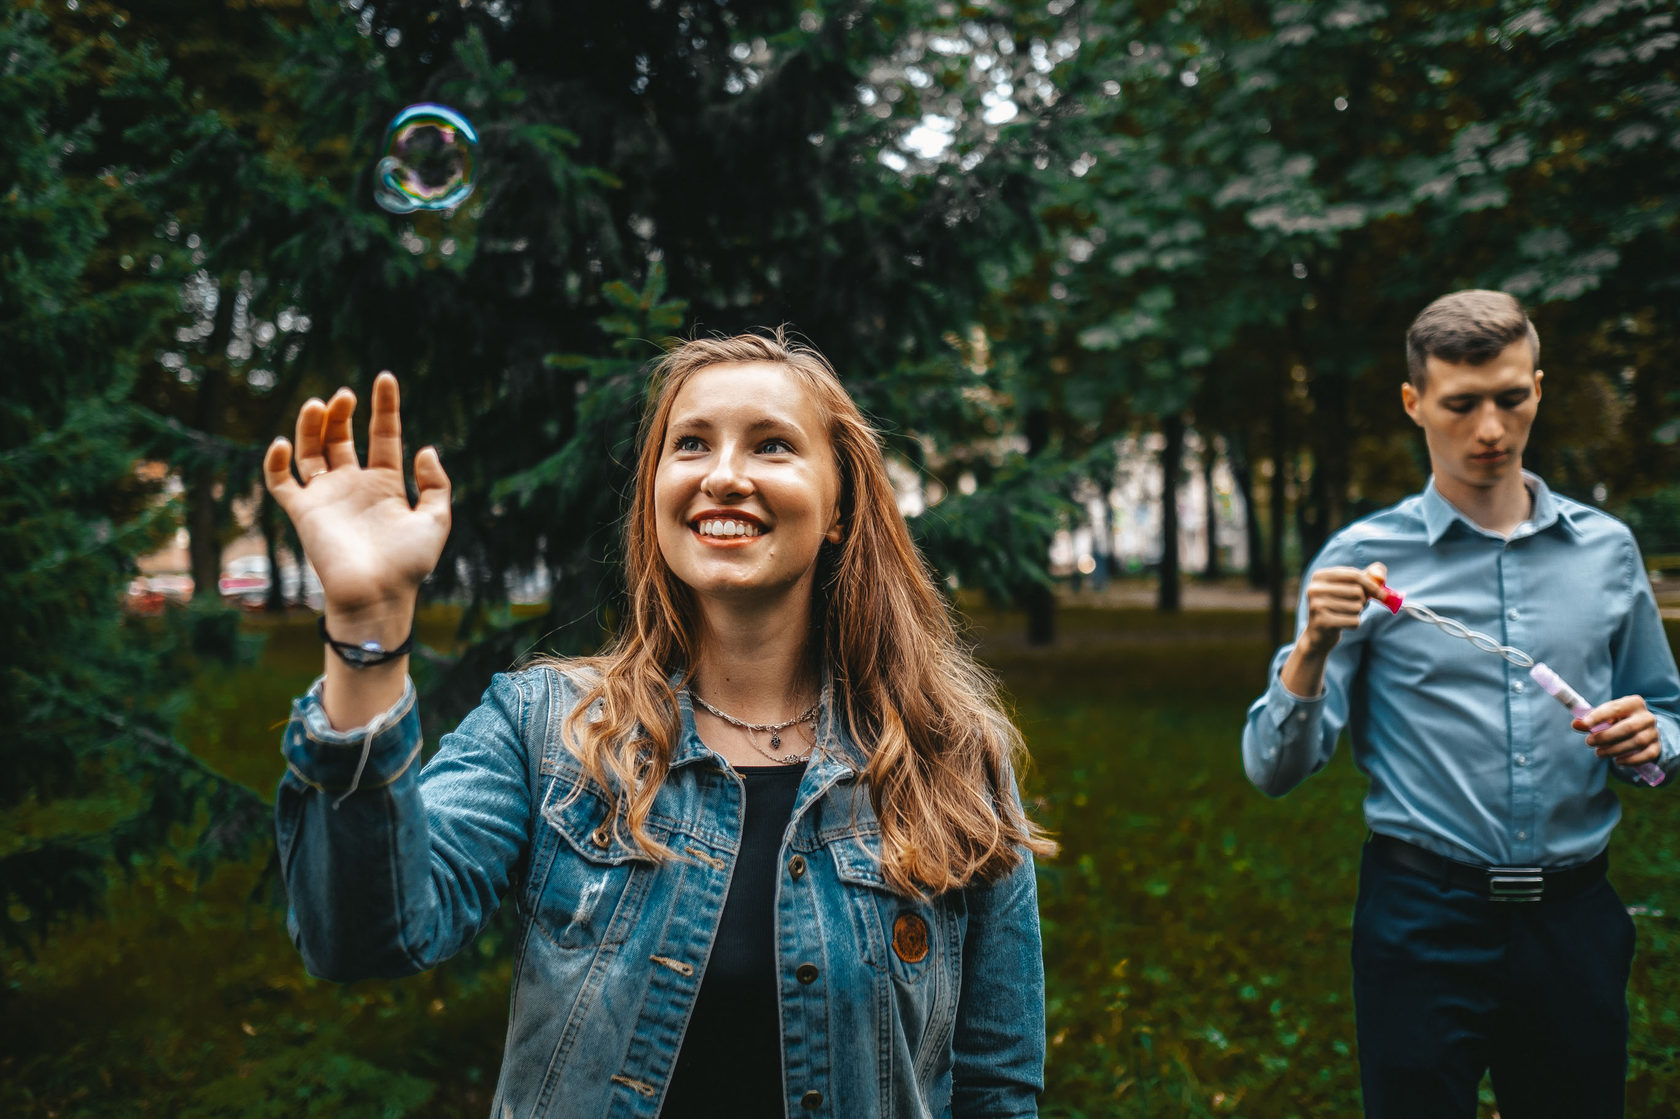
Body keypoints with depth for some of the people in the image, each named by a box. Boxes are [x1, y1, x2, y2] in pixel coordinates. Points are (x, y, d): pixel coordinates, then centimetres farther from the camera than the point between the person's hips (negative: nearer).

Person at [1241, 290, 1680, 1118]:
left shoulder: (1606, 549, 7)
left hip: (1575, 918, 4)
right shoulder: (1364, 559, -3)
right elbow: (1275, 769, -8)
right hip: (1424, 918, -3)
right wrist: (1314, 648, -25)